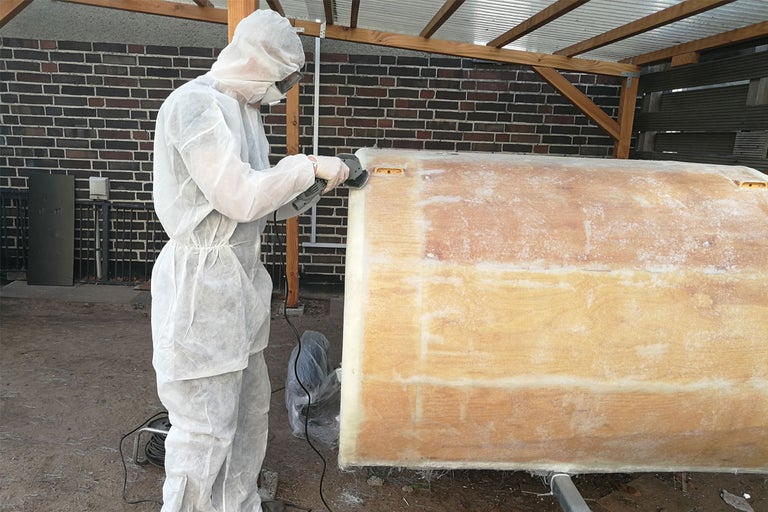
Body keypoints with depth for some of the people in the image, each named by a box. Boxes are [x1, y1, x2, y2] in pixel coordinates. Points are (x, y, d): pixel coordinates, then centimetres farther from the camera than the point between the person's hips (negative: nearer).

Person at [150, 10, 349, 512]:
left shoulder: (243, 109, 14)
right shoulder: (196, 104, -15)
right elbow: (241, 198, -23)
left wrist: (315, 178, 6)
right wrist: (308, 166, -12)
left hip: (240, 277, 10)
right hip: (202, 285, -10)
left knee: (250, 408, 19)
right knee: (206, 428, -1)